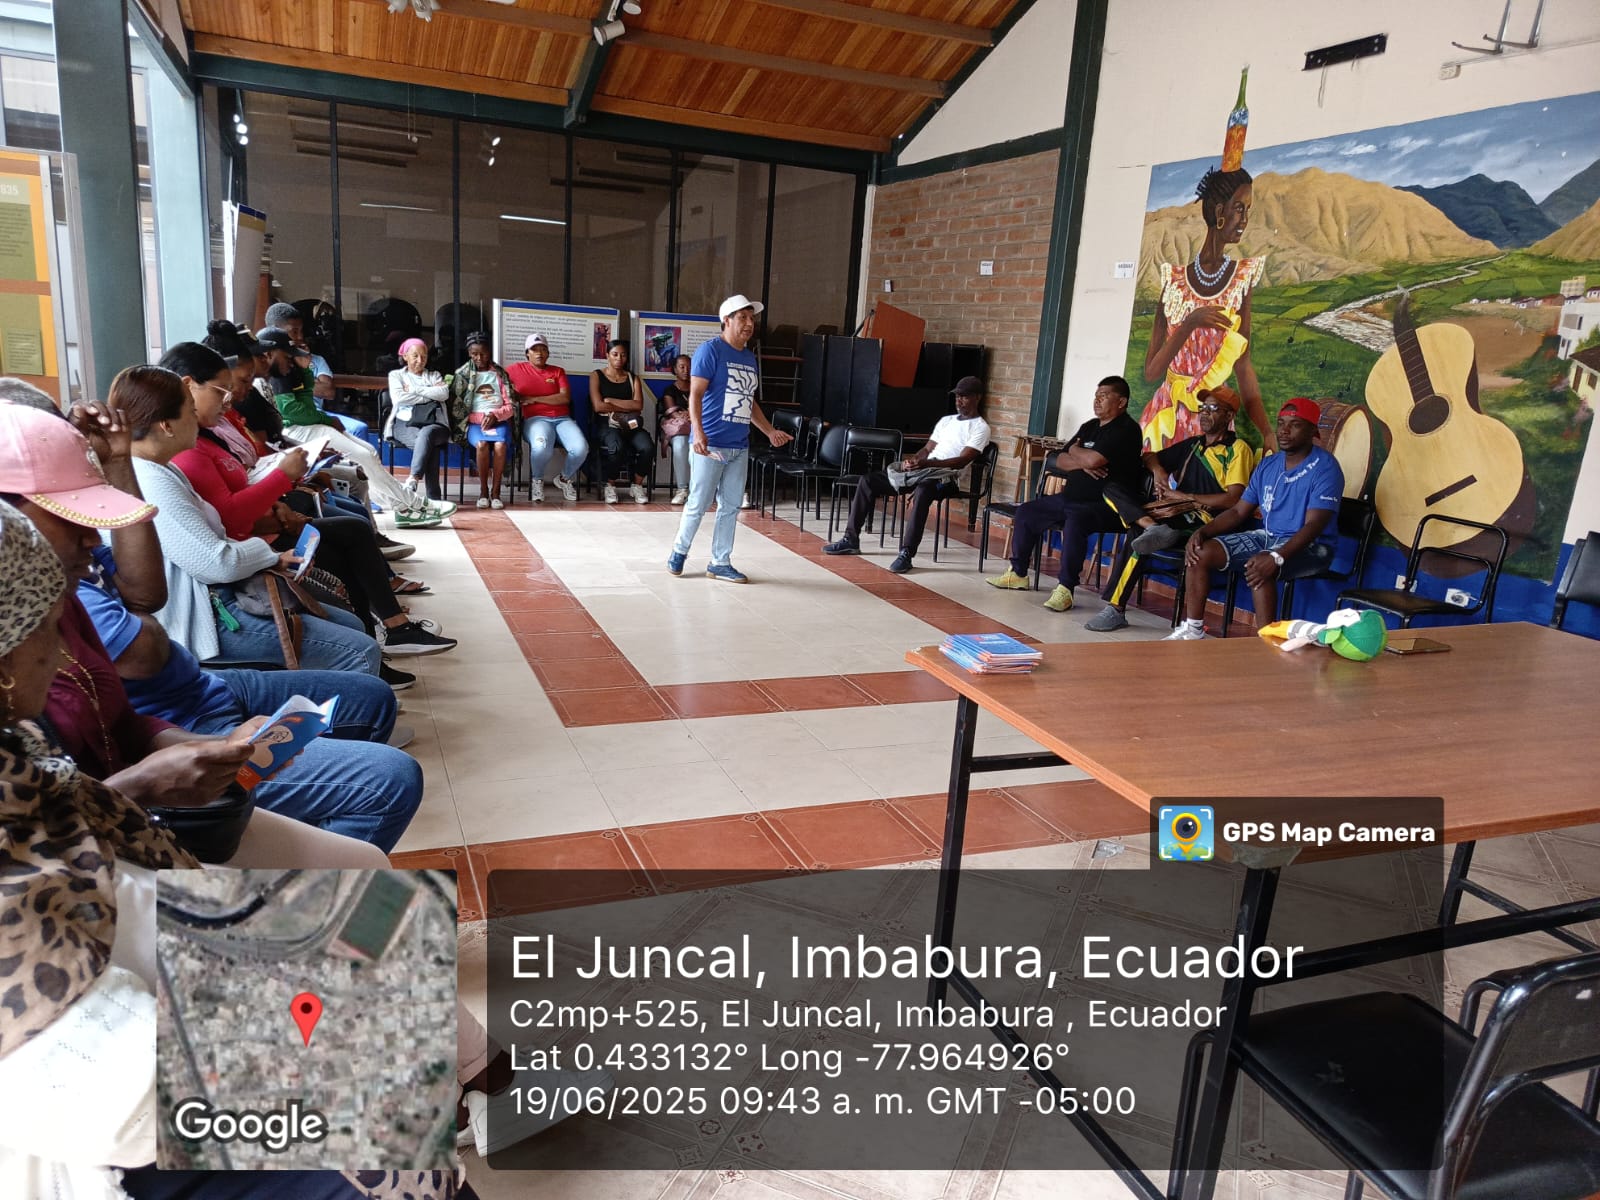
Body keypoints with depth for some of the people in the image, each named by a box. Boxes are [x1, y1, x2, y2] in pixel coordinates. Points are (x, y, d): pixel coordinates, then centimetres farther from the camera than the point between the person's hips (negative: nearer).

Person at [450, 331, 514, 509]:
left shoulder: (500, 373, 14)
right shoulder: (462, 373, 12)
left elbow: (511, 406, 9)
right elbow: (456, 407, 4)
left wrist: (495, 415, -11)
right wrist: (481, 418, -9)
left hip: (498, 421, 1)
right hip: (474, 422, -1)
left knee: (500, 445, -33)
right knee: (482, 444, -34)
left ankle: (495, 491, -23)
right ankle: (483, 491, -21)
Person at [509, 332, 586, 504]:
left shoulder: (558, 371, 17)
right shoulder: (517, 369, 15)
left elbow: (565, 398, 3)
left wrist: (534, 399, -3)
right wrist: (511, 391, -2)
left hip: (562, 419, 3)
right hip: (536, 419, -2)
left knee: (581, 449, -27)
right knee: (541, 447, -39)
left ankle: (565, 478, 7)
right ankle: (537, 480, -5)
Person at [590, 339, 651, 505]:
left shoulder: (633, 378, 17)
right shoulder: (596, 376, 10)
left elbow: (638, 405, -1)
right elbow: (598, 406, -4)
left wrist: (610, 401, -4)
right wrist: (626, 408, -1)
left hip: (631, 425, 3)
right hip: (607, 424, -3)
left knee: (646, 447, -31)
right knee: (617, 447, -37)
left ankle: (636, 485, -7)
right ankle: (610, 486, -12)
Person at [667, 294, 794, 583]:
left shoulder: (750, 359, 16)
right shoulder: (710, 350, -7)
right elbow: (695, 394, -14)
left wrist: (770, 431, 20)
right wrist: (698, 433, -27)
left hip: (739, 447, 7)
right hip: (710, 444, -7)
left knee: (731, 507, 7)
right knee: (698, 504, -1)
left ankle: (720, 563, 16)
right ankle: (679, 551, 20)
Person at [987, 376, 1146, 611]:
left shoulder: (1126, 429, -11)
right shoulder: (1089, 426, 17)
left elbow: (1094, 459, -24)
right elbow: (1060, 461, 13)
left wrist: (1075, 452, -2)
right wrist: (1082, 463, -8)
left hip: (1105, 504, -10)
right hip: (1072, 497, 10)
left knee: (1075, 521, -39)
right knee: (1026, 512, 10)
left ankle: (1065, 588, -34)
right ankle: (1017, 573, 20)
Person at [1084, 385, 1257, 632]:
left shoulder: (1238, 449, 1)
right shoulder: (1193, 444, 23)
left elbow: (1233, 499, -11)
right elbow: (1150, 456, 31)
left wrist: (1185, 497, -12)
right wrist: (1158, 470, 7)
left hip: (1205, 521, -8)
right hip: (1177, 512, 8)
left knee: (1136, 540, -30)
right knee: (1112, 491, -8)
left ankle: (1116, 610, -24)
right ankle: (1152, 528, -32)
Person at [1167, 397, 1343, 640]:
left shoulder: (1325, 468, -13)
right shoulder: (1268, 465, 10)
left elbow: (1314, 525, -23)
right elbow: (1238, 511, 11)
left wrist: (1277, 557, -39)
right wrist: (1203, 531, -8)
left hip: (1308, 546, -7)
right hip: (1266, 536, 7)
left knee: (1259, 569, -38)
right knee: (1200, 552, -10)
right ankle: (1192, 630, -4)